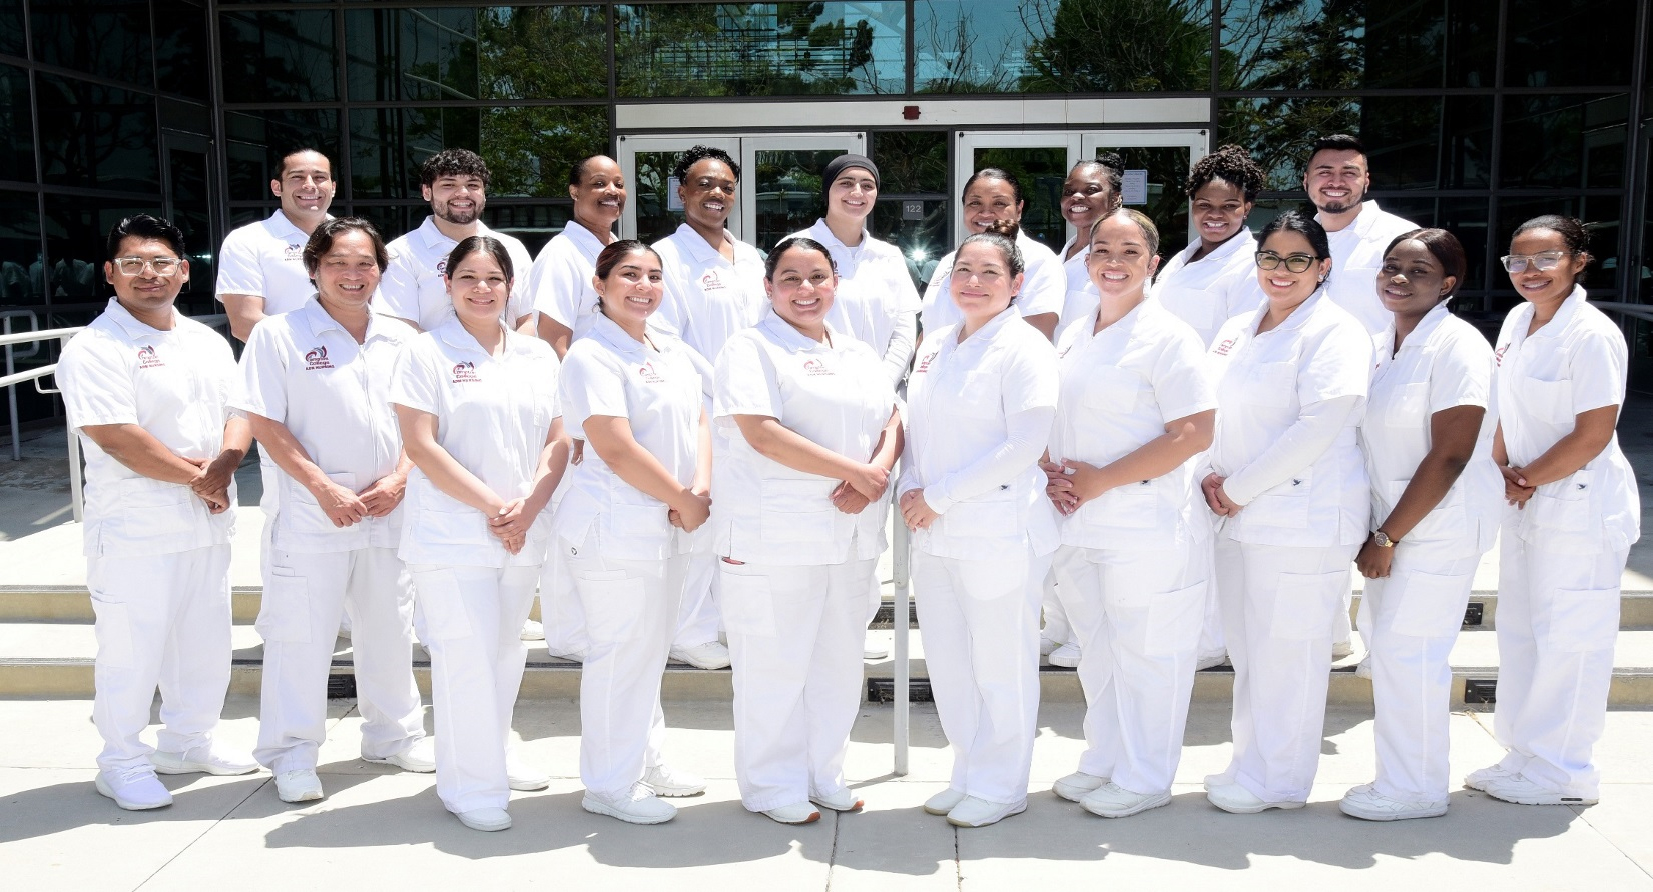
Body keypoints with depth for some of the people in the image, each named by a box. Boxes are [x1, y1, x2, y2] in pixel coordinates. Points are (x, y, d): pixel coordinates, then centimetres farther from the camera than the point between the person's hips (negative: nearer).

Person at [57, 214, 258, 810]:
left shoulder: (209, 343, 12)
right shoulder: (94, 349, -11)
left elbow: (240, 411, 8)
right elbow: (117, 437, -19)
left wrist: (224, 463, -12)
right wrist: (195, 476, -14)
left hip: (208, 524, 7)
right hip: (134, 531, -7)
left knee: (206, 639, 16)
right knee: (131, 648, 1)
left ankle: (188, 742, 34)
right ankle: (122, 762, 17)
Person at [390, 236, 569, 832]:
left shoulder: (538, 356, 12)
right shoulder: (426, 353, -2)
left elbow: (558, 442, 8)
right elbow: (421, 446, -9)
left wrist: (528, 505, -8)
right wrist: (491, 504, -14)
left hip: (523, 535, 5)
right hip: (452, 533, -5)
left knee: (505, 649, 14)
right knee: (466, 654, -6)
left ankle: (494, 757, 33)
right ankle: (472, 788, 5)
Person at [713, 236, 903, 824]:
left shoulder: (861, 356, 18)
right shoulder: (751, 349, -3)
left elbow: (893, 422, 12)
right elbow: (761, 432, -16)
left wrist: (876, 473, -10)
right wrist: (852, 469, -16)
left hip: (852, 533, 6)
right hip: (773, 534, -6)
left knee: (838, 657, 12)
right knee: (775, 661, 0)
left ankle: (824, 774, 26)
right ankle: (772, 784, 14)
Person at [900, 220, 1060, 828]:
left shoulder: (1024, 348, -9)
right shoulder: (935, 345, 14)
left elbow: (1024, 445, -16)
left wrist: (939, 495, -15)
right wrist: (911, 488, 1)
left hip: (1000, 532, -7)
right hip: (934, 531, 7)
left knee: (1000, 663, 3)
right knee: (948, 661, 13)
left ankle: (1001, 787, 18)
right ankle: (968, 774, 30)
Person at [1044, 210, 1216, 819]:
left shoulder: (1168, 337, -10)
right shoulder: (1072, 339, 13)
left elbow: (1195, 433, -17)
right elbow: (1050, 419, 21)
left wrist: (1101, 480, -17)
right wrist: (1052, 473, -1)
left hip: (1145, 526, -7)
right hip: (1077, 526, 7)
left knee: (1145, 653, 3)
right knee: (1097, 651, 18)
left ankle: (1144, 779, 19)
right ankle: (1103, 761, 33)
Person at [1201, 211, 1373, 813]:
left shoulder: (1335, 331, -7)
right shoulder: (1238, 330, 17)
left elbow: (1319, 425, -17)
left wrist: (1240, 488, -14)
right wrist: (1213, 475, -1)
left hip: (1302, 519, -7)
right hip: (1237, 516, 8)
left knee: (1286, 650, -2)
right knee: (1247, 648, 14)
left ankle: (1277, 781, 11)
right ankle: (1252, 764, 27)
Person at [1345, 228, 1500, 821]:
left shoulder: (1456, 345, -15)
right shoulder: (1385, 344, 10)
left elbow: (1450, 457, -19)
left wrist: (1387, 537, -17)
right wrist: (1376, 531, 6)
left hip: (1441, 523, -8)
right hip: (1393, 519, 8)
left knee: (1406, 647, -5)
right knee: (1385, 639, 11)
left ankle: (1415, 789, 10)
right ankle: (1401, 774, 25)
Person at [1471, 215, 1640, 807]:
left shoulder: (1592, 335, -18)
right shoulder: (1517, 322, 7)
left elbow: (1592, 435, -19)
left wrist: (1530, 480, -11)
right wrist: (1505, 470, -1)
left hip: (1580, 507, -8)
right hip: (1526, 506, 8)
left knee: (1567, 638, 1)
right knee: (1520, 633, 15)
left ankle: (1562, 775, 13)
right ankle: (1524, 756, 29)